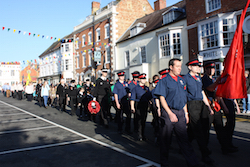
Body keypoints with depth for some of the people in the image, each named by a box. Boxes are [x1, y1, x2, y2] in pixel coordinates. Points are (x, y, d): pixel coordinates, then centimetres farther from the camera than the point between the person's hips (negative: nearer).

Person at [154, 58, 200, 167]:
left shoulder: (181, 80, 13)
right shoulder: (164, 81, -5)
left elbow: (184, 98, 18)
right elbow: (162, 98, -10)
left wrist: (186, 113, 14)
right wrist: (170, 113, -17)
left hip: (180, 113, 5)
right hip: (168, 113, -5)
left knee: (184, 138, 6)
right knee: (165, 139, 7)